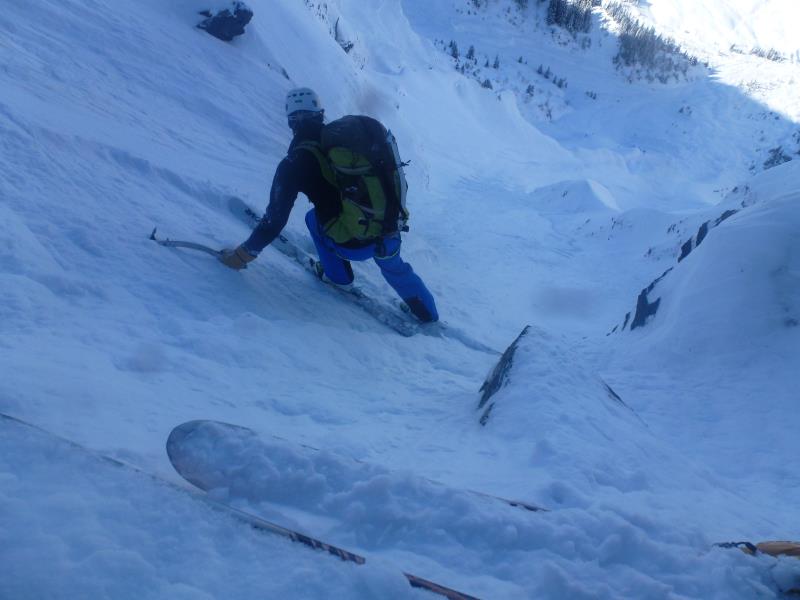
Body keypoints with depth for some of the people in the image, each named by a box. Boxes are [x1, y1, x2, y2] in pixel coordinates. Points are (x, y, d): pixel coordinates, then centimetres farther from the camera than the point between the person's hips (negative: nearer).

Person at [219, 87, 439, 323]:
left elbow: (275, 220, -7)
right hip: (390, 235, 4)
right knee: (395, 268, 36)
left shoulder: (294, 163, -8)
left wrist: (243, 254, 5)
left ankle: (337, 274, 31)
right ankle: (428, 313, 47)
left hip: (352, 247, -4)